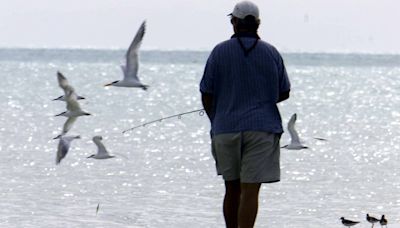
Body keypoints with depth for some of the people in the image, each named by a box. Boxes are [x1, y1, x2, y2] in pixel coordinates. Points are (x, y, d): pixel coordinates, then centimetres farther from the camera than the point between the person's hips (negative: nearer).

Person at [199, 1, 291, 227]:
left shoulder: (220, 52, -2)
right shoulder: (271, 53, 1)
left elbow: (206, 94, 2)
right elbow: (284, 93, 9)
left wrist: (216, 121, 19)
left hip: (225, 129, 1)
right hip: (262, 128, -1)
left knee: (233, 189, 14)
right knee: (250, 190, -7)